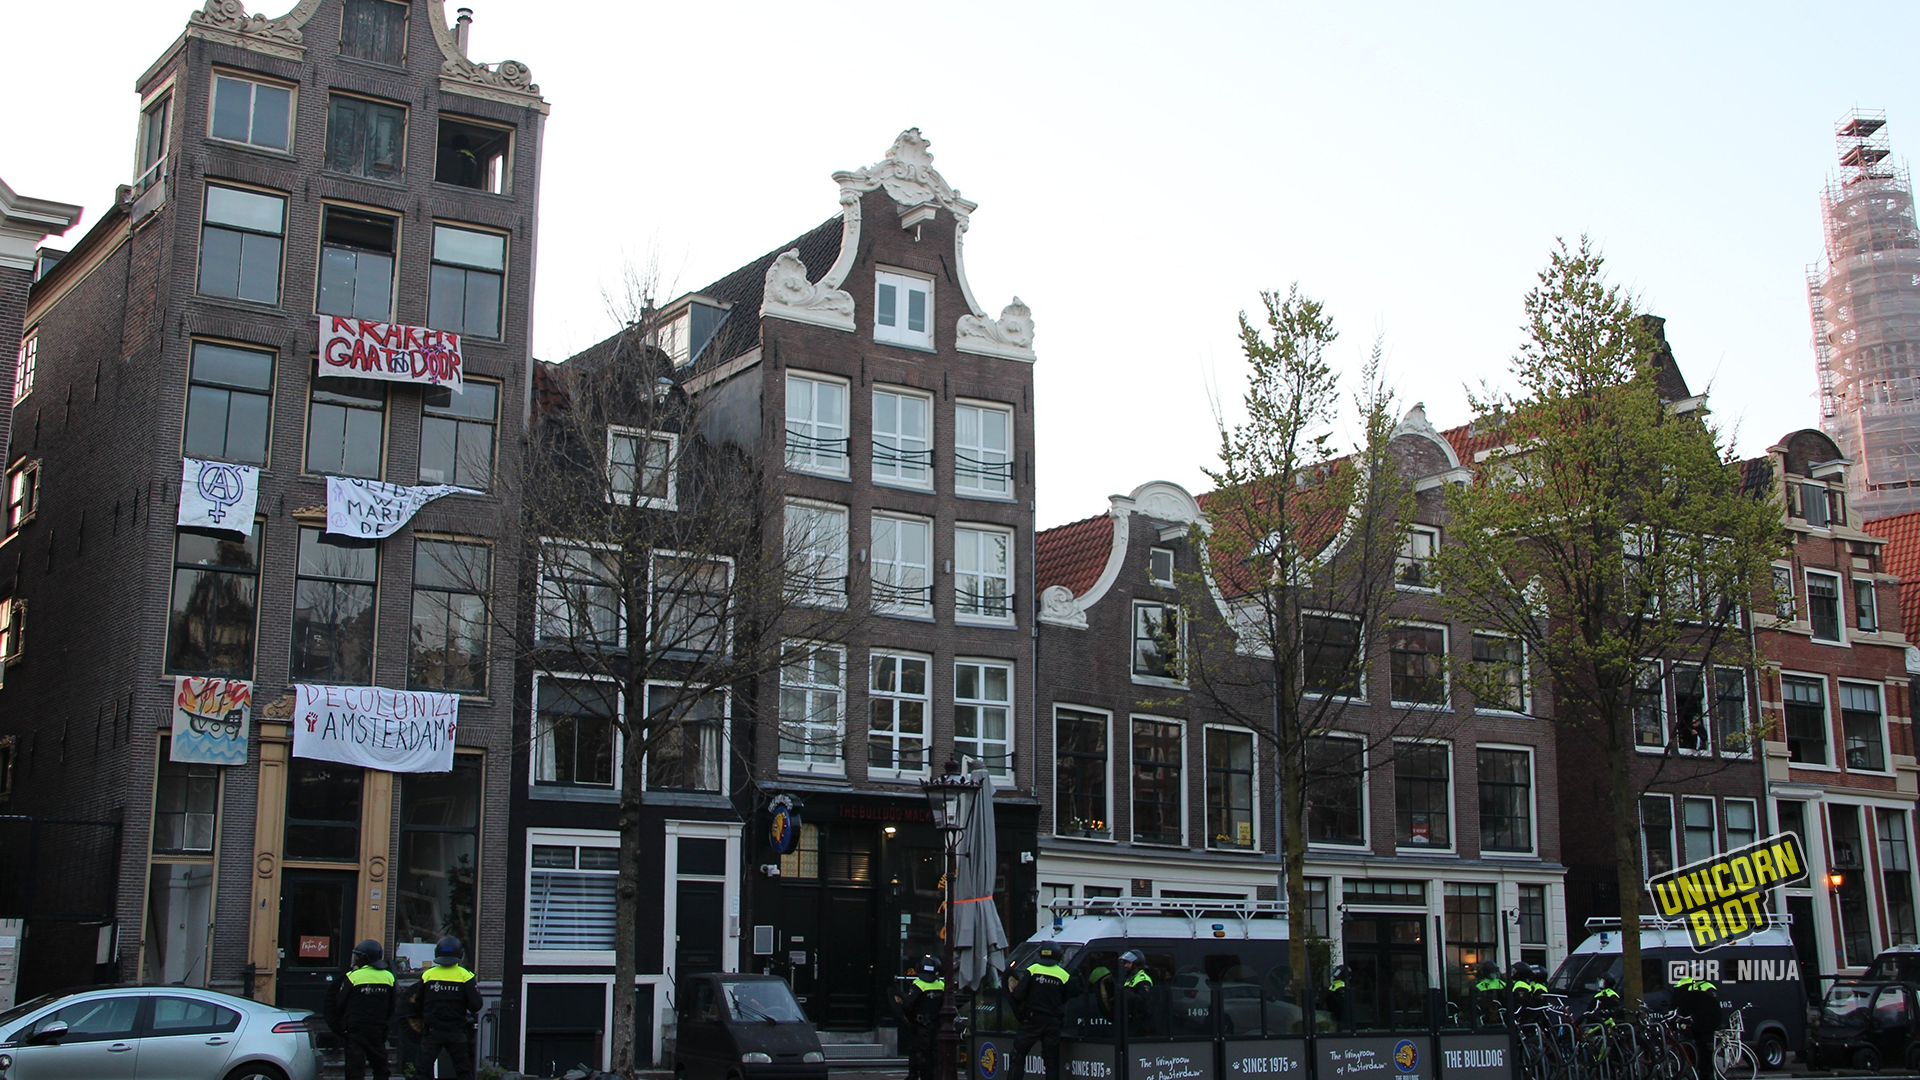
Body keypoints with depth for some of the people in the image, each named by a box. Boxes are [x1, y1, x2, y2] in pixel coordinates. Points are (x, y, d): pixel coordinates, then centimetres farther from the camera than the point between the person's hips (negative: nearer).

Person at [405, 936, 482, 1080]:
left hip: (432, 1032, 0)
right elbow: (475, 1006, -9)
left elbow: (415, 1004, 8)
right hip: (457, 1033, 0)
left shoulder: (427, 975, 0)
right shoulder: (466, 976, -6)